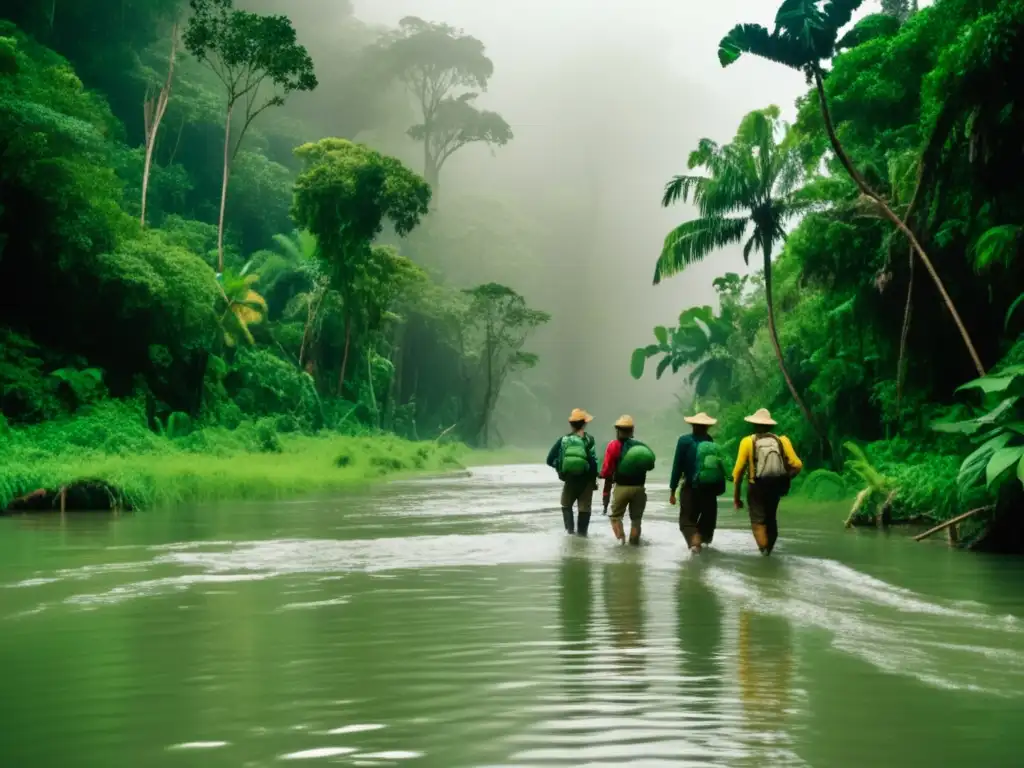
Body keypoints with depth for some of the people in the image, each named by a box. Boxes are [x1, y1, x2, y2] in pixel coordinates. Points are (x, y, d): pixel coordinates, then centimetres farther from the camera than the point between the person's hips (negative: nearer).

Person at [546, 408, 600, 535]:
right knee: (584, 508, 8)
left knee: (566, 505, 22)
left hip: (569, 480, 2)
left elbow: (550, 460, -7)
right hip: (586, 480, -2)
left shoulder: (563, 440, -5)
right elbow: (593, 461, -22)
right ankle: (582, 533, 7)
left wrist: (560, 468, 10)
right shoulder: (589, 440, -12)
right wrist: (594, 477, -8)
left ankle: (570, 529, 8)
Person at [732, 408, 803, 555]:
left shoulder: (748, 442, -8)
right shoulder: (782, 440, -2)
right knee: (771, 519, 21)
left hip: (756, 488, -3)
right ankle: (769, 549, 28)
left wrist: (736, 494, 0)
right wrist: (785, 479, 10)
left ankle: (764, 549, -23)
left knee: (758, 521, -2)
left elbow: (739, 469, -9)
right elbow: (797, 465, -7)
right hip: (775, 487, 3)